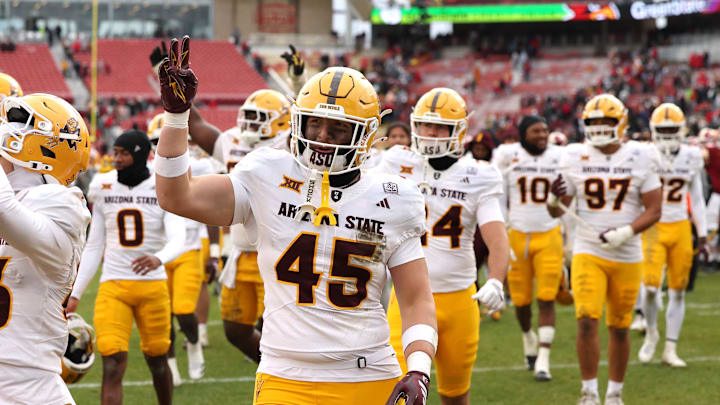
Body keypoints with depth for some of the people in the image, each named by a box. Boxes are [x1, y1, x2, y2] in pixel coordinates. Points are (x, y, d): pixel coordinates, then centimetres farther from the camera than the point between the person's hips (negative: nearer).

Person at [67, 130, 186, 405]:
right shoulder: (104, 188, 6)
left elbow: (178, 240, -16)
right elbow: (93, 248, 12)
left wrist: (158, 259, -39)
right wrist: (75, 294, 8)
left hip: (152, 284, -1)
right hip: (113, 286, 1)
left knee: (157, 361, 10)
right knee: (113, 364, -13)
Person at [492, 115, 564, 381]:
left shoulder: (559, 157, 2)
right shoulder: (507, 156, -3)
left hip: (549, 236, 0)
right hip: (517, 236, 0)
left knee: (547, 299, -7)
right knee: (521, 299, 6)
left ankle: (543, 360, -6)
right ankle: (528, 337, 37)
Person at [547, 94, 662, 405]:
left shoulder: (640, 158, -2)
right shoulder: (575, 158, 0)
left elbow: (653, 209, -2)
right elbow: (557, 211, 5)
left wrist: (626, 232, -18)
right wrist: (554, 198, -18)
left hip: (627, 257, 0)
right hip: (588, 254, 0)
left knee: (619, 328, 9)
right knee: (587, 321, -15)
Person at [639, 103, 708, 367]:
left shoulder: (692, 157, 3)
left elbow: (696, 199, 11)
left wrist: (702, 236, 9)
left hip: (681, 229, 3)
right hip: (653, 228, -3)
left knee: (678, 291, 4)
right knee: (651, 287, -15)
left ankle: (670, 350, 12)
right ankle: (651, 333, 14)